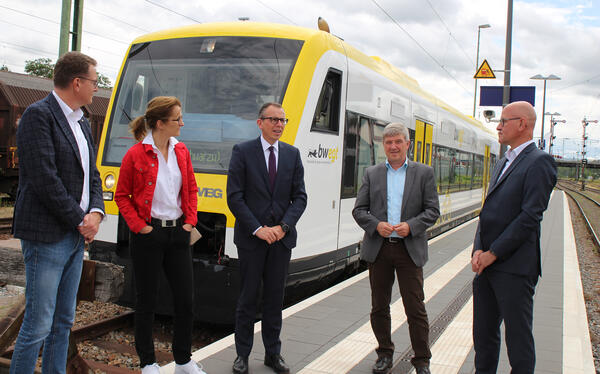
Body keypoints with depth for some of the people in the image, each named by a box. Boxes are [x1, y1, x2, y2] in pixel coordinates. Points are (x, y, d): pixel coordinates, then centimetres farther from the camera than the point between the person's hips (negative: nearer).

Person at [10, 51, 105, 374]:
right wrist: (80, 220, -13)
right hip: (47, 237, -8)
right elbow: (44, 178, -19)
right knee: (38, 325, -2)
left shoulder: (82, 123, 15)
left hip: (76, 237, 9)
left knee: (63, 322, 15)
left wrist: (96, 212, -2)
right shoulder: (38, 115, -11)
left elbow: (92, 174, 16)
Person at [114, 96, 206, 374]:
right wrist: (138, 226, -11)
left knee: (186, 300, 8)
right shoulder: (135, 155, -9)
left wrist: (190, 220, 3)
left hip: (178, 232, 5)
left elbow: (191, 189, 14)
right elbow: (122, 196, -3)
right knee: (146, 301, 7)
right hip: (148, 234, -5)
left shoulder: (181, 151, 7)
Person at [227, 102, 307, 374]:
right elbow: (234, 197, -7)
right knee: (248, 297, 5)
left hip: (282, 238, 3)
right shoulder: (242, 152, -2)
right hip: (251, 238, -3)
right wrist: (258, 229, -14)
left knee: (275, 297, 11)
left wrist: (283, 227, -9)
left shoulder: (292, 154, 8)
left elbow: (299, 197, 5)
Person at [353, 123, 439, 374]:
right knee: (379, 307, 11)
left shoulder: (424, 173, 5)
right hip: (378, 249, 2)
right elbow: (359, 209, 5)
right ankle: (385, 354, 27)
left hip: (409, 249, -2)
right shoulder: (372, 174, 8)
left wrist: (410, 226, -15)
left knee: (415, 308, 1)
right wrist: (376, 225, -14)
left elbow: (432, 210, 1)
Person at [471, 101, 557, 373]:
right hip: (486, 263, 8)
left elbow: (530, 217, -17)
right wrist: (479, 250, 0)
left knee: (518, 336, 3)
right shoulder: (503, 163, 18)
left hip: (514, 267, -8)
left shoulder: (539, 162, -10)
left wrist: (492, 253, -14)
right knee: (483, 332, 16)